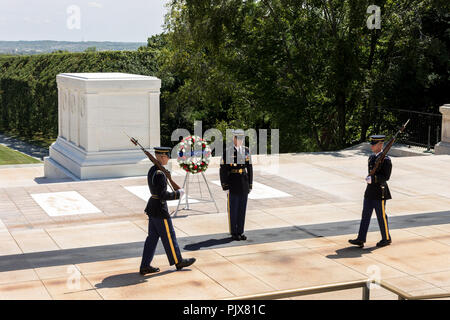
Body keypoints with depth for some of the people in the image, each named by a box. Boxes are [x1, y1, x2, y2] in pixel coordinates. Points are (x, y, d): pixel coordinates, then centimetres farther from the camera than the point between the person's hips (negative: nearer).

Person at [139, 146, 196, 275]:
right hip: (160, 210, -10)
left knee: (152, 237, 12)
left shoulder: (152, 170, 9)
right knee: (169, 236, 6)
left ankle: (144, 266, 15)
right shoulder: (160, 174, -22)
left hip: (152, 208, 10)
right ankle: (178, 261, 21)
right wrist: (178, 194, -12)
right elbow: (163, 195, -24)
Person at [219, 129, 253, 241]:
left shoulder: (246, 151, 7)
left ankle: (240, 232, 19)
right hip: (233, 184, -5)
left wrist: (250, 185, 9)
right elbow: (223, 170, -9)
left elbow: (249, 168, 11)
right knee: (233, 209, 4)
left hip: (244, 184, 5)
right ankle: (234, 233, 14)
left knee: (242, 208, 10)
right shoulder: (228, 152, -9)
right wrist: (225, 186, -12)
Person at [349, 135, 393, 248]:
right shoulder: (371, 157, 11)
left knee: (381, 216, 3)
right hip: (370, 191, 8)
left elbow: (386, 176, -17)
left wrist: (372, 179, -21)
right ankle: (361, 240, 6)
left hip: (380, 192, -8)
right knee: (365, 215, 5)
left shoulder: (385, 159, -14)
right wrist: (369, 178, 7)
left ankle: (387, 239, 19)